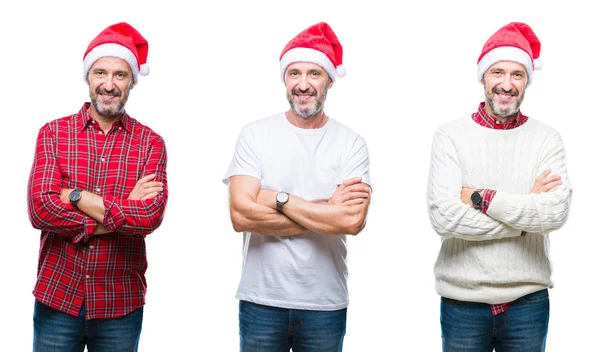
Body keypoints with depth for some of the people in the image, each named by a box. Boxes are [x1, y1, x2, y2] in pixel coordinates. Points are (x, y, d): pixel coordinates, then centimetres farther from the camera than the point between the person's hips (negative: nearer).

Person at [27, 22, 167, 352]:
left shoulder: (150, 143, 0)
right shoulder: (53, 133, 1)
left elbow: (150, 216, -14)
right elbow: (40, 208, -12)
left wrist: (76, 197, -15)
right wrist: (121, 212, -15)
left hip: (121, 306, 0)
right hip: (56, 299, 0)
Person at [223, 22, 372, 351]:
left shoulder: (351, 143, -2)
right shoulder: (255, 135, -2)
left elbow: (353, 221, -16)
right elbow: (241, 215, -13)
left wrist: (278, 199, -13)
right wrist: (326, 212, -13)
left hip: (326, 305, 0)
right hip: (261, 301, 0)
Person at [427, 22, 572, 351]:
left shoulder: (547, 139, -1)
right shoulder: (451, 136, -4)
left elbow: (556, 213, -15)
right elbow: (443, 218, -16)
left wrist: (482, 198, -16)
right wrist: (526, 208, -13)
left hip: (528, 300, 1)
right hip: (462, 300, -1)